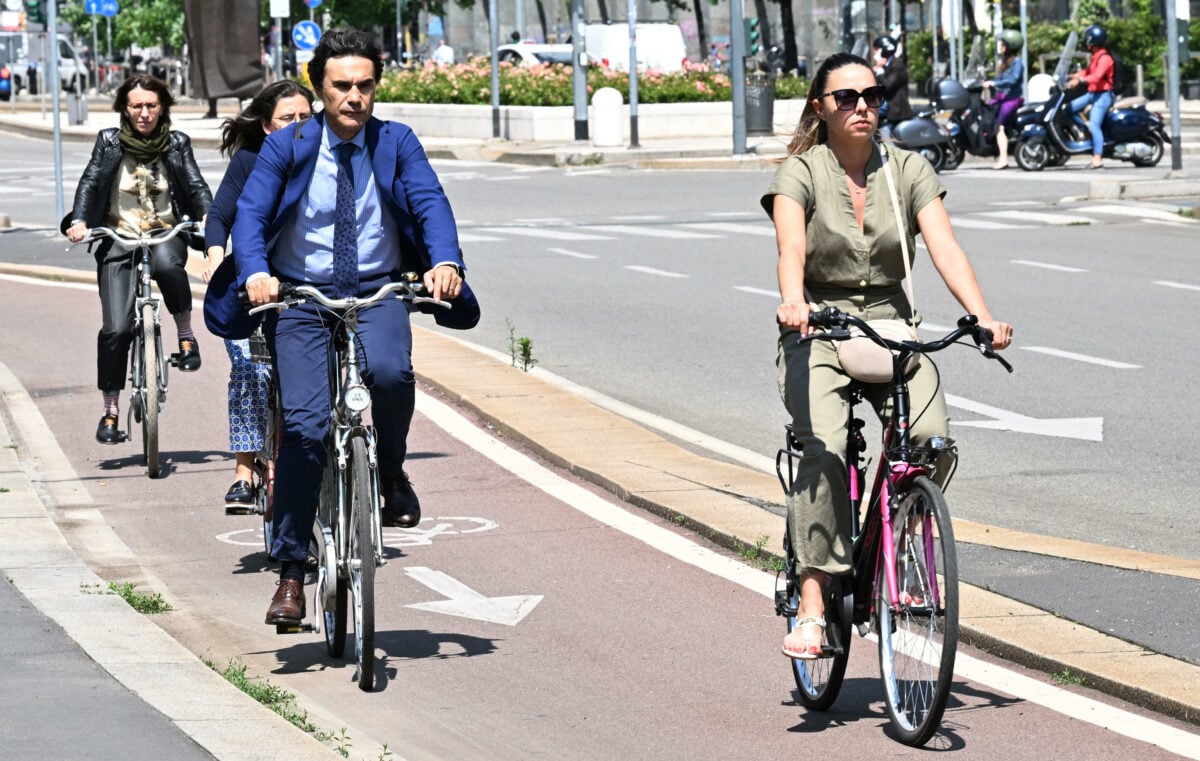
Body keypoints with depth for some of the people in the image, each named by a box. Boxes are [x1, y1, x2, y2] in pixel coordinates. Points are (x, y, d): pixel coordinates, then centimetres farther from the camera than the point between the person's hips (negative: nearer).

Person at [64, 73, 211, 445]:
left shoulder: (177, 144, 8)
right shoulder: (109, 142, 6)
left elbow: (195, 184, 0)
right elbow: (90, 181, -2)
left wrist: (208, 216, -21)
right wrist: (78, 221, -20)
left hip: (165, 235, 0)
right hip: (118, 240, 0)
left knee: (167, 263, -39)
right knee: (116, 329, -10)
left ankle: (186, 335, -14)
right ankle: (110, 411, 3)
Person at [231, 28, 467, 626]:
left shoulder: (396, 144, 3)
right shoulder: (286, 147, 0)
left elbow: (430, 203, -8)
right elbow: (251, 213, -6)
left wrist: (445, 262, -28)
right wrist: (256, 273, -26)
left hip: (376, 292, 1)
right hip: (300, 298, -1)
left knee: (389, 372, -32)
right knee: (303, 425, -12)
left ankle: (391, 473, 0)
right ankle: (291, 572, -3)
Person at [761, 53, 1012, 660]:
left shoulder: (908, 171, 4)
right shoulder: (799, 173, -4)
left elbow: (945, 247, -8)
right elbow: (791, 246, -23)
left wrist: (982, 318, -25)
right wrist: (793, 301, -45)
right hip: (817, 330, -2)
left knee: (933, 441, -24)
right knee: (824, 450, -28)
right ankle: (811, 606, -25)